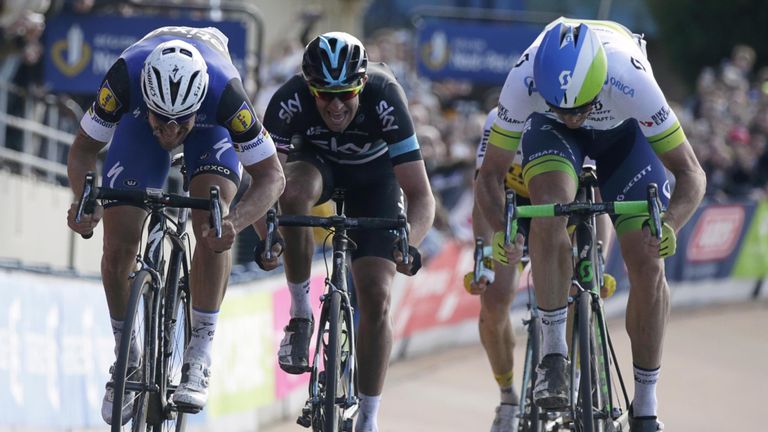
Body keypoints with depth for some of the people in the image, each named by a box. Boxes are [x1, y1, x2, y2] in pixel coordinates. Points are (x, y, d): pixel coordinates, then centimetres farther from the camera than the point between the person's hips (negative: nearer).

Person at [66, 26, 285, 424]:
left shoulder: (225, 92, -43)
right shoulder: (125, 78, -40)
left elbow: (271, 175, -31)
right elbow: (83, 150, -23)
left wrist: (235, 222, -50)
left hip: (211, 122, -1)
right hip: (138, 116, 1)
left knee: (211, 223, -27)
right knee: (118, 244, -10)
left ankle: (200, 353, -19)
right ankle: (126, 357, 11)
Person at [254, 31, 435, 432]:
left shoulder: (384, 98, -36)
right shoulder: (289, 101, -34)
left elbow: (421, 195, -36)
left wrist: (408, 243, -54)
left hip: (374, 176, -1)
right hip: (316, 161, 1)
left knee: (376, 297, -12)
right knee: (294, 192, -37)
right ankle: (300, 314, -18)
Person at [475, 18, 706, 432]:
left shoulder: (631, 82, -41)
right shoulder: (523, 82, -38)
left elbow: (690, 172, -31)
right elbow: (490, 174, -25)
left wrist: (669, 224, -50)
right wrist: (500, 229, -44)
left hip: (623, 132, 0)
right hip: (549, 132, 0)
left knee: (647, 262, -11)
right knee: (551, 203, -33)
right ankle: (553, 354, -23)